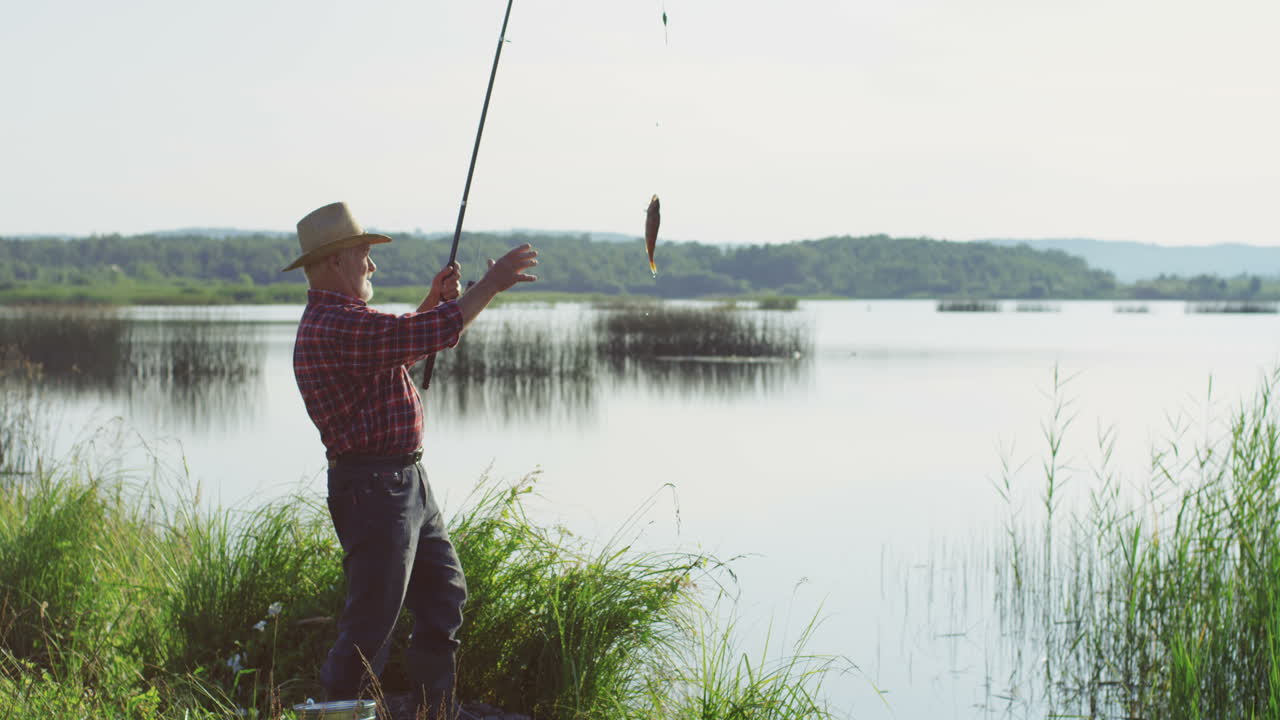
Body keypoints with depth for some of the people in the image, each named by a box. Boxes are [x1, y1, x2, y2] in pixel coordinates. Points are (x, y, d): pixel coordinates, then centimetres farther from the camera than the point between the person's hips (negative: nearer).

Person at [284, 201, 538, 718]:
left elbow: (401, 347, 32)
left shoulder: (341, 319, 15)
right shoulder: (334, 326, -21)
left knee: (444, 594, 17)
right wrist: (490, 285, -16)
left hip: (407, 482, 11)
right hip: (372, 488, -11)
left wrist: (434, 299, 19)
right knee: (372, 621, -7)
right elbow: (430, 334, -26)